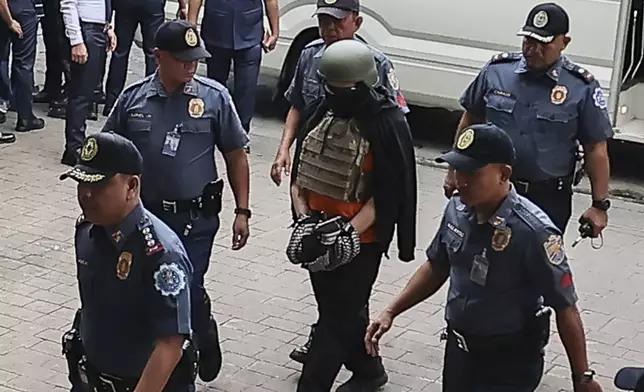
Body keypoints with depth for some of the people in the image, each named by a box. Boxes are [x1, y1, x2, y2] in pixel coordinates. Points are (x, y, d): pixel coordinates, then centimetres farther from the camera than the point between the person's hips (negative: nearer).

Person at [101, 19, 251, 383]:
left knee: (187, 289, -4)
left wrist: (243, 211, -1)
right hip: (143, 214, 2)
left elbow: (236, 156, 2)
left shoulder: (215, 97, -5)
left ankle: (205, 340, 27)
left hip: (195, 217, -2)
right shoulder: (133, 98, -1)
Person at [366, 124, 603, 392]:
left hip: (510, 362, -6)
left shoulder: (533, 231, -25)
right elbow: (436, 267, 11)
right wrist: (391, 312, 6)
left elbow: (565, 307, -19)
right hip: (458, 349, 6)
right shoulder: (457, 209, -6)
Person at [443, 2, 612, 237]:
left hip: (548, 199, -2)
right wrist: (455, 170, 12)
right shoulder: (496, 71, -2)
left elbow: (596, 150, -5)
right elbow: (470, 121, 9)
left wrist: (599, 204, -6)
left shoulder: (582, 88, -9)